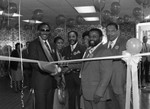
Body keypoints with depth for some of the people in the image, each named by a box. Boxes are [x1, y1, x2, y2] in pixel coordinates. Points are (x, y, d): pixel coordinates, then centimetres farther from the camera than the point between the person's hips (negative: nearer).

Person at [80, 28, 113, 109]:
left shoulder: (104, 51, -13)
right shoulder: (88, 50, 14)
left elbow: (106, 74, -18)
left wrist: (99, 93, -21)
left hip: (97, 94, -7)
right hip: (86, 93, 7)